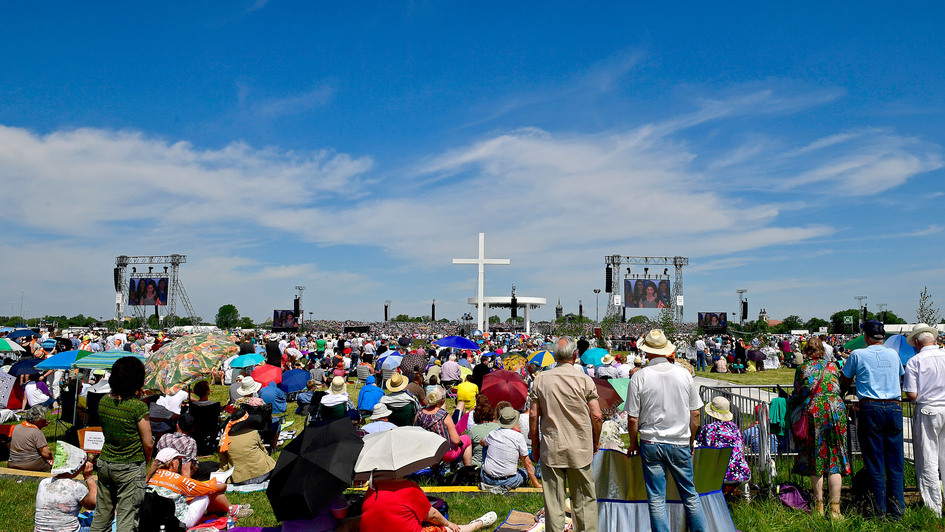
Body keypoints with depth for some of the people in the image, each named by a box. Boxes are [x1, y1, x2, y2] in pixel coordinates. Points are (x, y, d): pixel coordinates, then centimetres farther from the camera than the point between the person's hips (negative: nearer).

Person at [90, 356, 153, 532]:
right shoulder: (138, 407, -20)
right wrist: (146, 461, 7)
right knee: (126, 517, 3)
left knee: (102, 513, 20)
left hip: (104, 463, 6)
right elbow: (148, 443, -14)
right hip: (130, 468, -6)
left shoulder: (103, 401, -2)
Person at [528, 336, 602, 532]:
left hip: (550, 449, 1)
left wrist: (535, 444, 10)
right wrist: (595, 443, 9)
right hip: (580, 450, -1)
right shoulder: (584, 379, -7)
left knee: (553, 501, 8)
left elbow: (533, 415, -1)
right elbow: (597, 416, -6)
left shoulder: (541, 379, -2)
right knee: (585, 500, 11)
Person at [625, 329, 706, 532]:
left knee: (656, 500, 6)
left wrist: (633, 443, 7)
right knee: (690, 496, 16)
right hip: (680, 443, 2)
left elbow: (633, 418, -9)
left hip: (651, 444, -2)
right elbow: (695, 413, 4)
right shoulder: (684, 374, -3)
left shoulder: (639, 377, -11)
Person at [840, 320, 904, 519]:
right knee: (895, 463, 8)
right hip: (894, 408, 3)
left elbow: (845, 382, 12)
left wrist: (857, 376, 33)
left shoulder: (858, 355, 1)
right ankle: (896, 510, 10)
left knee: (875, 465, 2)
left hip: (871, 408, -3)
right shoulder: (893, 354, 12)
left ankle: (880, 511, 5)